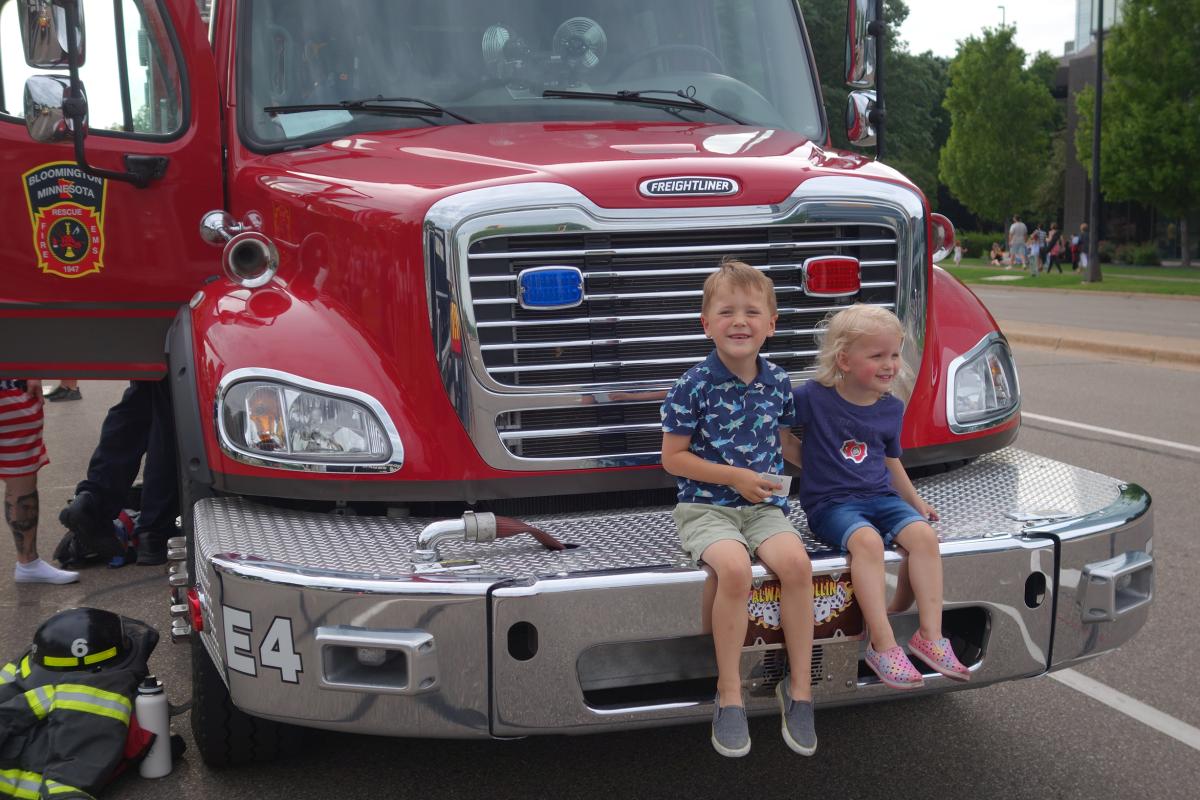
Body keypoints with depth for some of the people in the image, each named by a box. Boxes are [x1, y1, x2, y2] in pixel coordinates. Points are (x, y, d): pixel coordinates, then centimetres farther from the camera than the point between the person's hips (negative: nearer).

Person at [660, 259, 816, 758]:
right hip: (706, 506, -4)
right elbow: (672, 457, -5)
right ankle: (729, 693, -17)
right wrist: (734, 476, -12)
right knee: (733, 568, -33)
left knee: (795, 562, -26)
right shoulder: (694, 386, -6)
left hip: (763, 506, 4)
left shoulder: (778, 383, 8)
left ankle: (798, 687, -11)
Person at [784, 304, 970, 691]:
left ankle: (930, 636, -17)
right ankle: (882, 644, -32)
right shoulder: (814, 397, -7)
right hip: (830, 501, -5)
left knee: (924, 534, -23)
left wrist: (917, 501, 22)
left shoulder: (892, 409, 9)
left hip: (879, 496, 5)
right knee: (867, 540, -35)